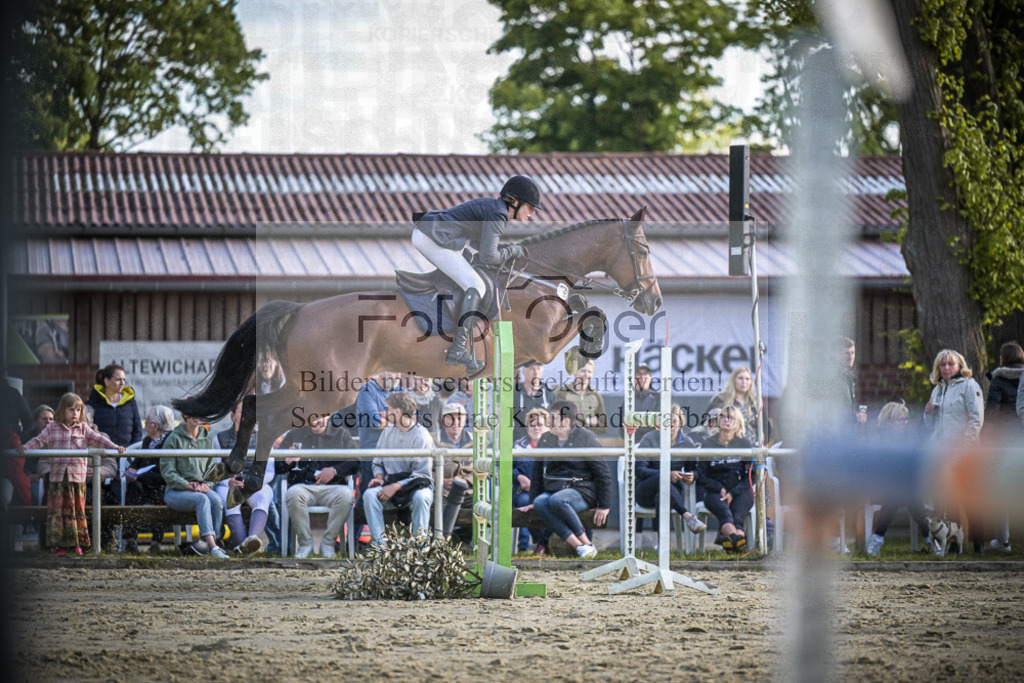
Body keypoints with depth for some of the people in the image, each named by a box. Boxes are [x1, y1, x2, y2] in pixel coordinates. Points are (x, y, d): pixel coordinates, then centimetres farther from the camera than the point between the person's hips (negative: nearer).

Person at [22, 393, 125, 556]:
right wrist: (25, 448, -16)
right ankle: (60, 545, 0)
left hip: (77, 476, 1)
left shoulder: (83, 429, 10)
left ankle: (76, 544, 10)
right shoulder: (52, 429, 5)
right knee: (57, 510, -3)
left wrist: (115, 447, -7)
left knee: (77, 510, 3)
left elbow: (98, 439, 4)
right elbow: (39, 440, 0)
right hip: (57, 476, -1)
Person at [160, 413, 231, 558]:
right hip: (175, 491, -4)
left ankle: (208, 544, -29)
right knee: (202, 500, -34)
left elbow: (211, 467, 16)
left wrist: (206, 484, -5)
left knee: (216, 500, -29)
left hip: (201, 488, 4)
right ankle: (213, 546, -43)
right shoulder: (174, 439, -2)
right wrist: (189, 486, -17)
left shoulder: (207, 438, 14)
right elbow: (168, 472, -6)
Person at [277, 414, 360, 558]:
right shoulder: (294, 435, 16)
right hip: (303, 485, 0)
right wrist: (287, 462, -13)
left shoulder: (341, 434, 14)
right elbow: (278, 468, 10)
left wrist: (335, 470, -13)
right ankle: (305, 544, -21)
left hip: (332, 486, 0)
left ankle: (328, 543, -19)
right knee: (293, 494, -35)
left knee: (345, 495, -34)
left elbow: (355, 464, 5)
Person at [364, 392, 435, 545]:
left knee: (420, 498, -38)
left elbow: (421, 473, -13)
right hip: (391, 482, 4)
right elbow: (378, 462, 19)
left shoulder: (422, 436, -8)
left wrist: (396, 487, -22)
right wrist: (379, 477, -4)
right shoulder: (388, 432, 12)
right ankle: (379, 543, -30)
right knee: (370, 494, -26)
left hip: (415, 485, -4)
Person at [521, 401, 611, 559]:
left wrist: (604, 506, -7)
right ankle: (579, 546, -38)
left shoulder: (586, 438, -4)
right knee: (540, 503, -31)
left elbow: (602, 473, -4)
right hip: (552, 490, 5)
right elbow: (537, 473, 21)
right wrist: (532, 501, 14)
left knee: (556, 500, -38)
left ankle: (586, 542, -22)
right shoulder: (545, 440, 13)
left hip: (581, 493, -5)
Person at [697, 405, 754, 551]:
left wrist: (733, 492, -8)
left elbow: (751, 475, 7)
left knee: (738, 512, -33)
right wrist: (720, 489, -6)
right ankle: (735, 535, -67)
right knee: (723, 510, -36)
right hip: (715, 491, -1)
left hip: (740, 491, 1)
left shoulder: (745, 443, 13)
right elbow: (701, 475, 10)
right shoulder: (708, 444, 14)